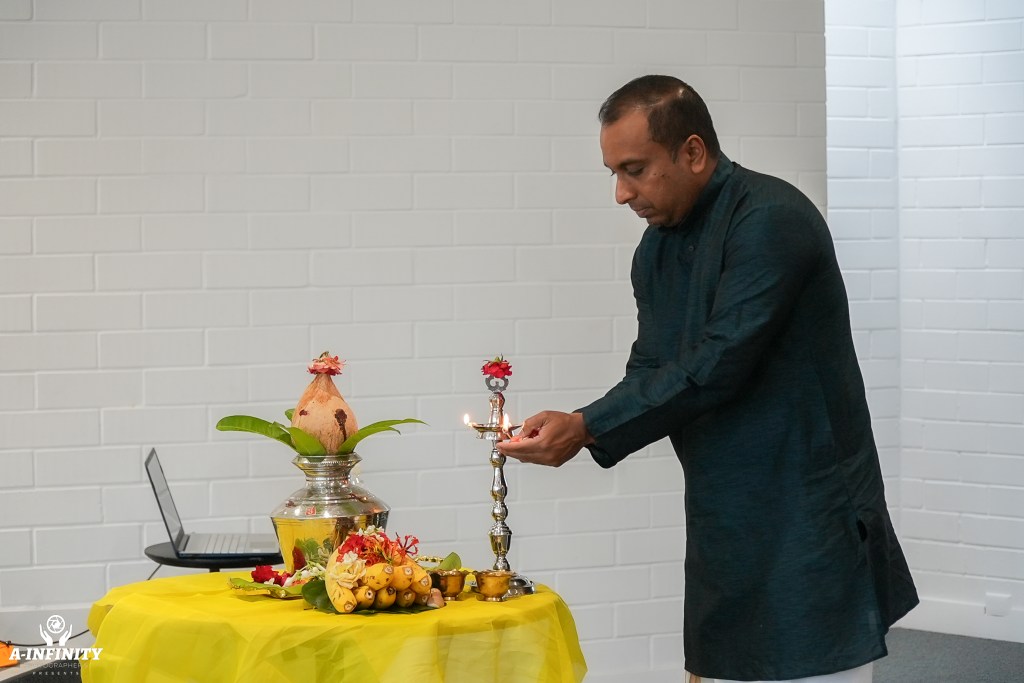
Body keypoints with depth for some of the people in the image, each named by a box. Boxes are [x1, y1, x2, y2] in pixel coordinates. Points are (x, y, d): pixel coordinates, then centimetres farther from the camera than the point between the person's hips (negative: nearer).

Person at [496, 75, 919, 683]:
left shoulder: (772, 220, -16)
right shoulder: (656, 249, 11)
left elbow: (716, 368, -21)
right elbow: (651, 374, 10)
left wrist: (586, 427, -19)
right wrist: (575, 429, -10)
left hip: (807, 522, -8)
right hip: (724, 522, 8)